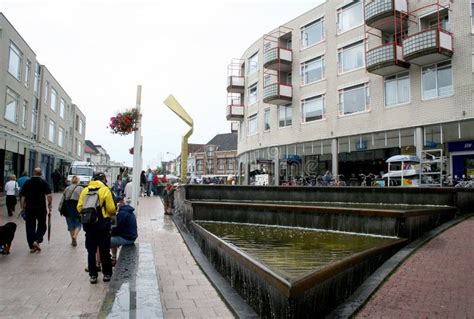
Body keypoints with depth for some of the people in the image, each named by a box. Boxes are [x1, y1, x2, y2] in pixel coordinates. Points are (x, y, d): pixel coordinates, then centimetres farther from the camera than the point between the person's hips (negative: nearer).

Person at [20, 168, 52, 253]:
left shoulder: (27, 182, 7)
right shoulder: (44, 182, -2)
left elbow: (22, 196, 8)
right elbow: (49, 195, -10)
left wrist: (23, 206, 16)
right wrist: (50, 205, 0)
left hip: (29, 208, 2)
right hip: (41, 208, -2)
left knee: (30, 227, 8)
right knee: (41, 226, 11)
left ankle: (32, 247, 11)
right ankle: (37, 240, -10)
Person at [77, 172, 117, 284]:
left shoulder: (85, 190, 4)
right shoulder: (105, 190, -8)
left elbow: (79, 207, 2)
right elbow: (111, 209, -13)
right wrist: (113, 213, 9)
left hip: (89, 224, 3)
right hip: (102, 224, -3)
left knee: (91, 251, 12)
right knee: (104, 251, 9)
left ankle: (92, 275, 16)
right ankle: (107, 274, 17)